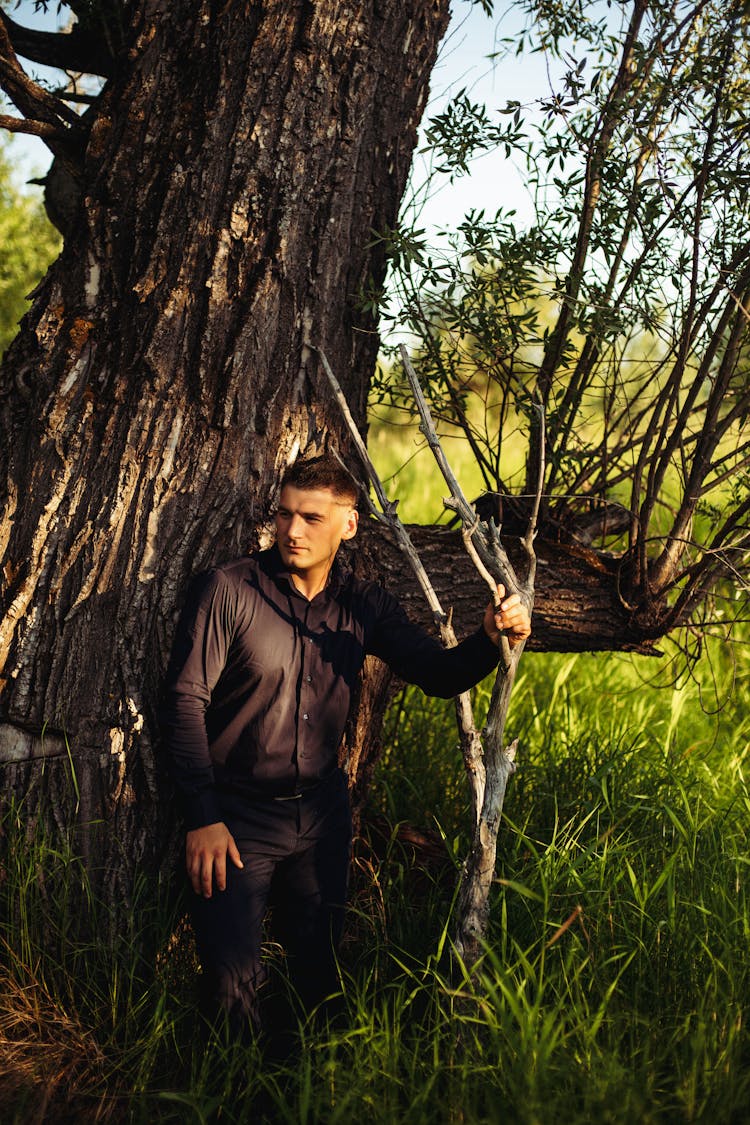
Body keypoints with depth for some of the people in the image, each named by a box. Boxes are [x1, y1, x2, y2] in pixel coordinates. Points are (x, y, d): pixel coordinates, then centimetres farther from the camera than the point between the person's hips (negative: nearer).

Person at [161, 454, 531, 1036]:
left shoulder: (364, 604, 0)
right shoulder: (228, 590, -13)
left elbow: (438, 674, 0)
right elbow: (185, 701, -13)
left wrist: (490, 640, -23)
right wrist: (202, 818, -18)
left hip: (322, 813, 4)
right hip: (235, 815, -4)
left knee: (321, 976, 16)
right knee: (233, 982, -2)